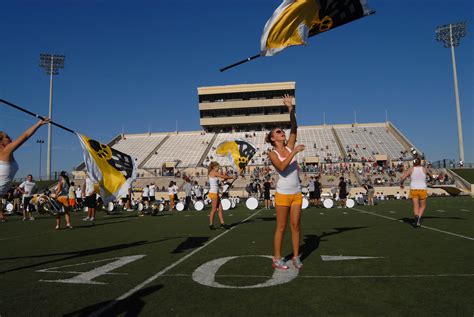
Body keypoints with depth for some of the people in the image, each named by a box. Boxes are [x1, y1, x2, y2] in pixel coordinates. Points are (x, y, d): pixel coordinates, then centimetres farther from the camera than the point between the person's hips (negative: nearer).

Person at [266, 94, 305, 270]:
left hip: (297, 193, 4)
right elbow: (281, 167, -24)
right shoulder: (272, 153, -6)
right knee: (281, 227, 3)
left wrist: (291, 109, -14)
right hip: (283, 194, -4)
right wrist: (294, 152, -24)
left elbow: (294, 128, -6)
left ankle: (296, 257, 20)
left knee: (295, 225, 8)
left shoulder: (289, 146, 6)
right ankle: (277, 258, 15)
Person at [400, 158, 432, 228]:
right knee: (422, 206, 13)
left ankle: (416, 217, -20)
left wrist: (401, 184, 15)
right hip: (422, 189, 0)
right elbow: (430, 174, 23)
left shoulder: (411, 170, 2)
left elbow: (402, 178, -5)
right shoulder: (424, 169, 3)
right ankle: (419, 217, -12)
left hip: (413, 190, 0)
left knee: (415, 206, 6)